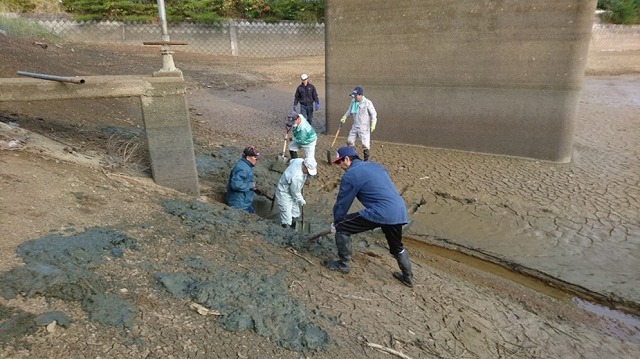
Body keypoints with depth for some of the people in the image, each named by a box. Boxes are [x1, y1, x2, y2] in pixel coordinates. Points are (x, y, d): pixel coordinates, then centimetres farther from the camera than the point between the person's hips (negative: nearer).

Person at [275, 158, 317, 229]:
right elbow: (296, 193, -24)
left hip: (292, 191, 10)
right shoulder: (296, 177, -40)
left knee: (295, 213, 22)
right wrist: (302, 201, -7)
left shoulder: (300, 160, -17)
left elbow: (291, 161, 9)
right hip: (284, 194, -10)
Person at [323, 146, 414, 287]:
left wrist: (336, 222, 20)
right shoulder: (375, 165, 20)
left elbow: (342, 202, 5)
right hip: (400, 211, 8)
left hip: (380, 213, -8)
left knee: (342, 227, 6)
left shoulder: (350, 175, -2)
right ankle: (408, 277, 44)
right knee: (397, 246, 31)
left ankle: (342, 264, 18)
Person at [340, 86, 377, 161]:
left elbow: (373, 114, -12)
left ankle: (366, 160, 10)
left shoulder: (367, 102, -15)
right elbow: (349, 110, 21)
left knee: (365, 144, -4)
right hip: (355, 126, 6)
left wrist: (373, 124, -21)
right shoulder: (353, 101, 3)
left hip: (364, 127, -6)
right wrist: (344, 117, 11)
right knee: (350, 141, 11)